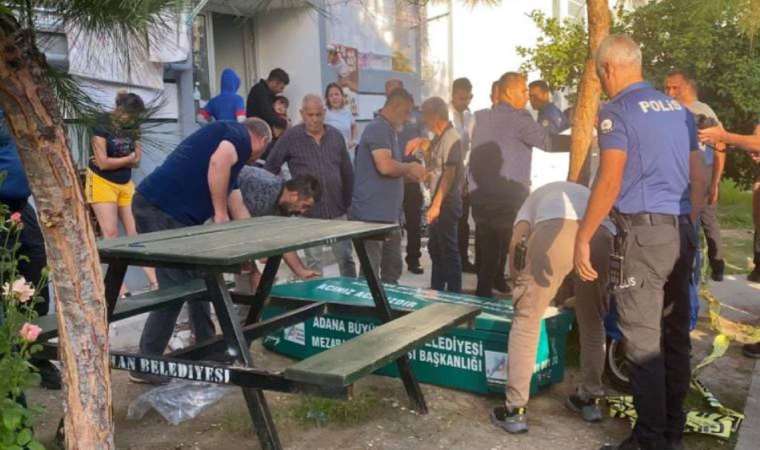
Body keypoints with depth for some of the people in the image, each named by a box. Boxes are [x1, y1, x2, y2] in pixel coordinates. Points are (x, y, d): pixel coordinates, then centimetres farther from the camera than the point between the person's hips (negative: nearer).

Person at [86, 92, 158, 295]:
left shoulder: (132, 127, 4)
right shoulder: (102, 125, -12)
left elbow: (136, 162, 0)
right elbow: (103, 162, -17)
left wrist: (114, 161, -13)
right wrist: (127, 158, -6)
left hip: (126, 184, 5)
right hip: (102, 183, -5)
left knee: (136, 232, 1)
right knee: (111, 234, -8)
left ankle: (154, 281, -1)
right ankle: (121, 287, -7)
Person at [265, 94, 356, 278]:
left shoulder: (336, 135, 6)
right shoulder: (291, 137, -4)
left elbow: (347, 172, 12)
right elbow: (270, 168, 1)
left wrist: (347, 202, 10)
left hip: (337, 210, 3)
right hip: (308, 211, -3)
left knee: (345, 258, 10)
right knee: (313, 261, 6)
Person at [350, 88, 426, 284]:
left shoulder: (390, 131, 19)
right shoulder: (377, 128, -13)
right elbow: (385, 166, -25)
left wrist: (410, 173, 11)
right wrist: (410, 167, -8)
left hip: (390, 214, 10)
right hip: (373, 215, -10)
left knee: (393, 270, 17)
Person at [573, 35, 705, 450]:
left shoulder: (618, 111, -7)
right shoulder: (679, 108, 15)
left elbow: (610, 182, -15)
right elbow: (699, 179, 17)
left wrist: (582, 237, -11)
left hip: (644, 231, -8)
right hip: (682, 232, 8)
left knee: (643, 340, -2)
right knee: (675, 334, 13)